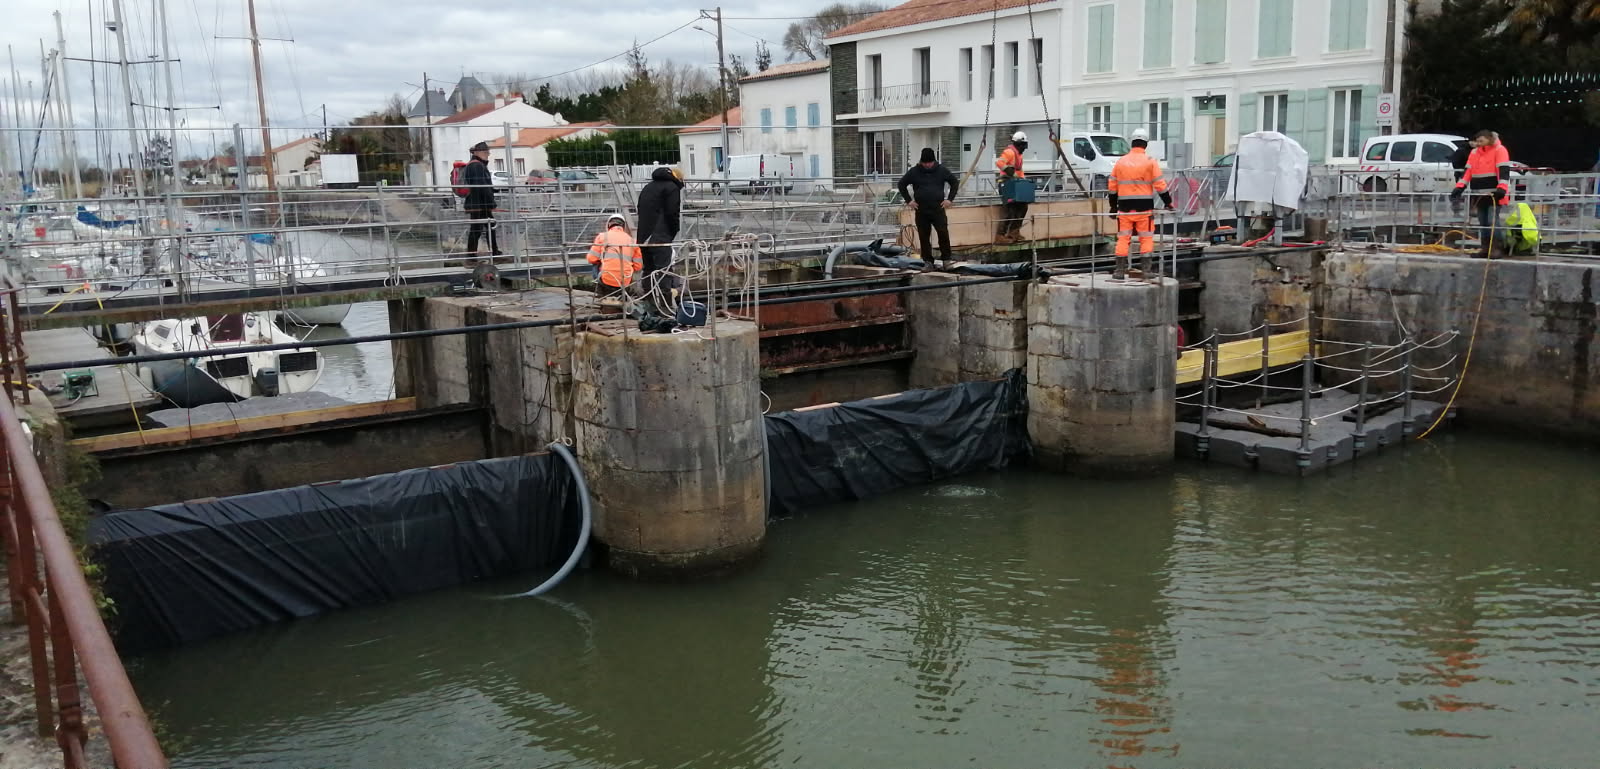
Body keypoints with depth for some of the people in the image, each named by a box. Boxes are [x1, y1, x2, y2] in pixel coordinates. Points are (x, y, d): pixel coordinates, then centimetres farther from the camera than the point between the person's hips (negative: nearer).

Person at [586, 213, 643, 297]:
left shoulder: (602, 236, 4)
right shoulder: (631, 240, 10)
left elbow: (592, 259, 1)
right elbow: (638, 266, 10)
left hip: (606, 279, -3)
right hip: (625, 283, 3)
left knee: (596, 266, 29)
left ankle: (605, 294, 23)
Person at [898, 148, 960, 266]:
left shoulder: (942, 170, 3)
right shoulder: (914, 171, 2)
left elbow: (955, 182, 12)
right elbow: (902, 184, 11)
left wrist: (950, 199, 4)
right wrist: (908, 200, 4)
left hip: (938, 209, -1)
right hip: (921, 210, 1)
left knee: (943, 233, -8)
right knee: (924, 237, 3)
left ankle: (947, 259, 5)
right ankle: (927, 261, 12)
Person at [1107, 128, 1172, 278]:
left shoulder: (1121, 161, 7)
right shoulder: (1150, 162, -3)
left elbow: (1112, 186, 10)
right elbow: (1160, 185, -5)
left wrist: (1113, 205, 19)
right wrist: (1168, 202, 6)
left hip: (1125, 207, 3)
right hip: (1144, 207, -2)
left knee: (1123, 238, 7)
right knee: (1146, 238, 5)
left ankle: (1120, 268, 5)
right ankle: (1146, 268, 2)